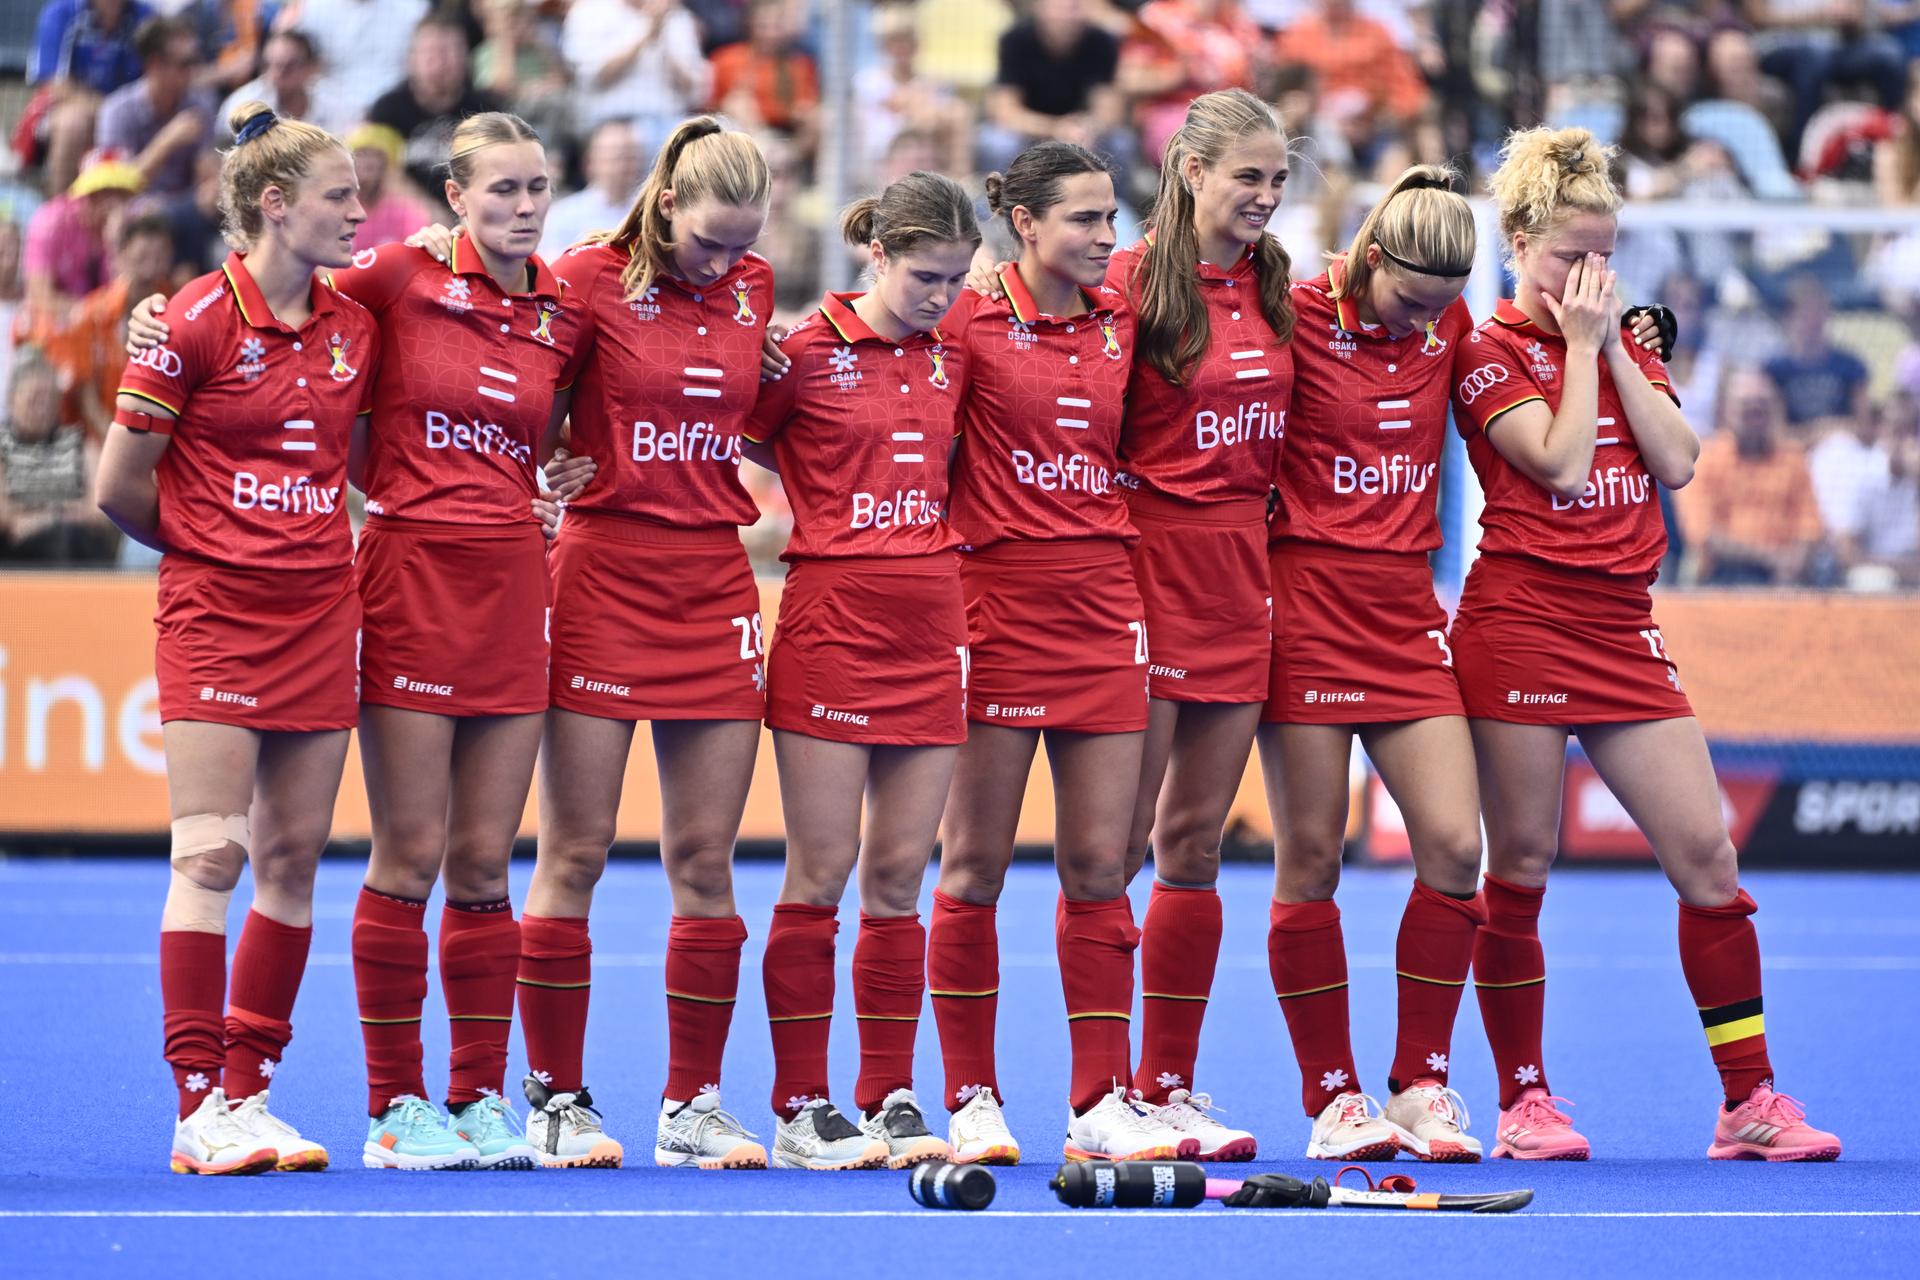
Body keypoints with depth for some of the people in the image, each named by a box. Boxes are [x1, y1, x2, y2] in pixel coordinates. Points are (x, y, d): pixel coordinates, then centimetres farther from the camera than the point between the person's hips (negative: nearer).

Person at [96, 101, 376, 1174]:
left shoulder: (357, 325, 7)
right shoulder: (199, 322, -10)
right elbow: (120, 488, -4)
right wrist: (215, 546, 8)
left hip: (321, 616, 6)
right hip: (214, 615, -6)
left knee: (293, 859, 5)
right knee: (211, 853, -10)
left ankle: (250, 1092, 11)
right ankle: (201, 1106, -10)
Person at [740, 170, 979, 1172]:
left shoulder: (953, 359, 10)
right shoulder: (806, 351, -5)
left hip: (931, 627, 5)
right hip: (833, 623, -5)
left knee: (899, 874, 6)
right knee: (821, 872, -4)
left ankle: (891, 1099, 10)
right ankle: (800, 1110, 0)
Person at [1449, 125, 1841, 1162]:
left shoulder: (1625, 346, 16)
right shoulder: (1491, 352, -3)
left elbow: (1676, 461, 2)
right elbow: (1560, 460, -16)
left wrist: (1616, 345, -2)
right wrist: (1582, 344, -9)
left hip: (1622, 628, 6)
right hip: (1521, 625, -6)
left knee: (1706, 852, -2)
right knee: (1520, 865, -2)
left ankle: (1750, 1100, 1)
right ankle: (1523, 1102, 8)